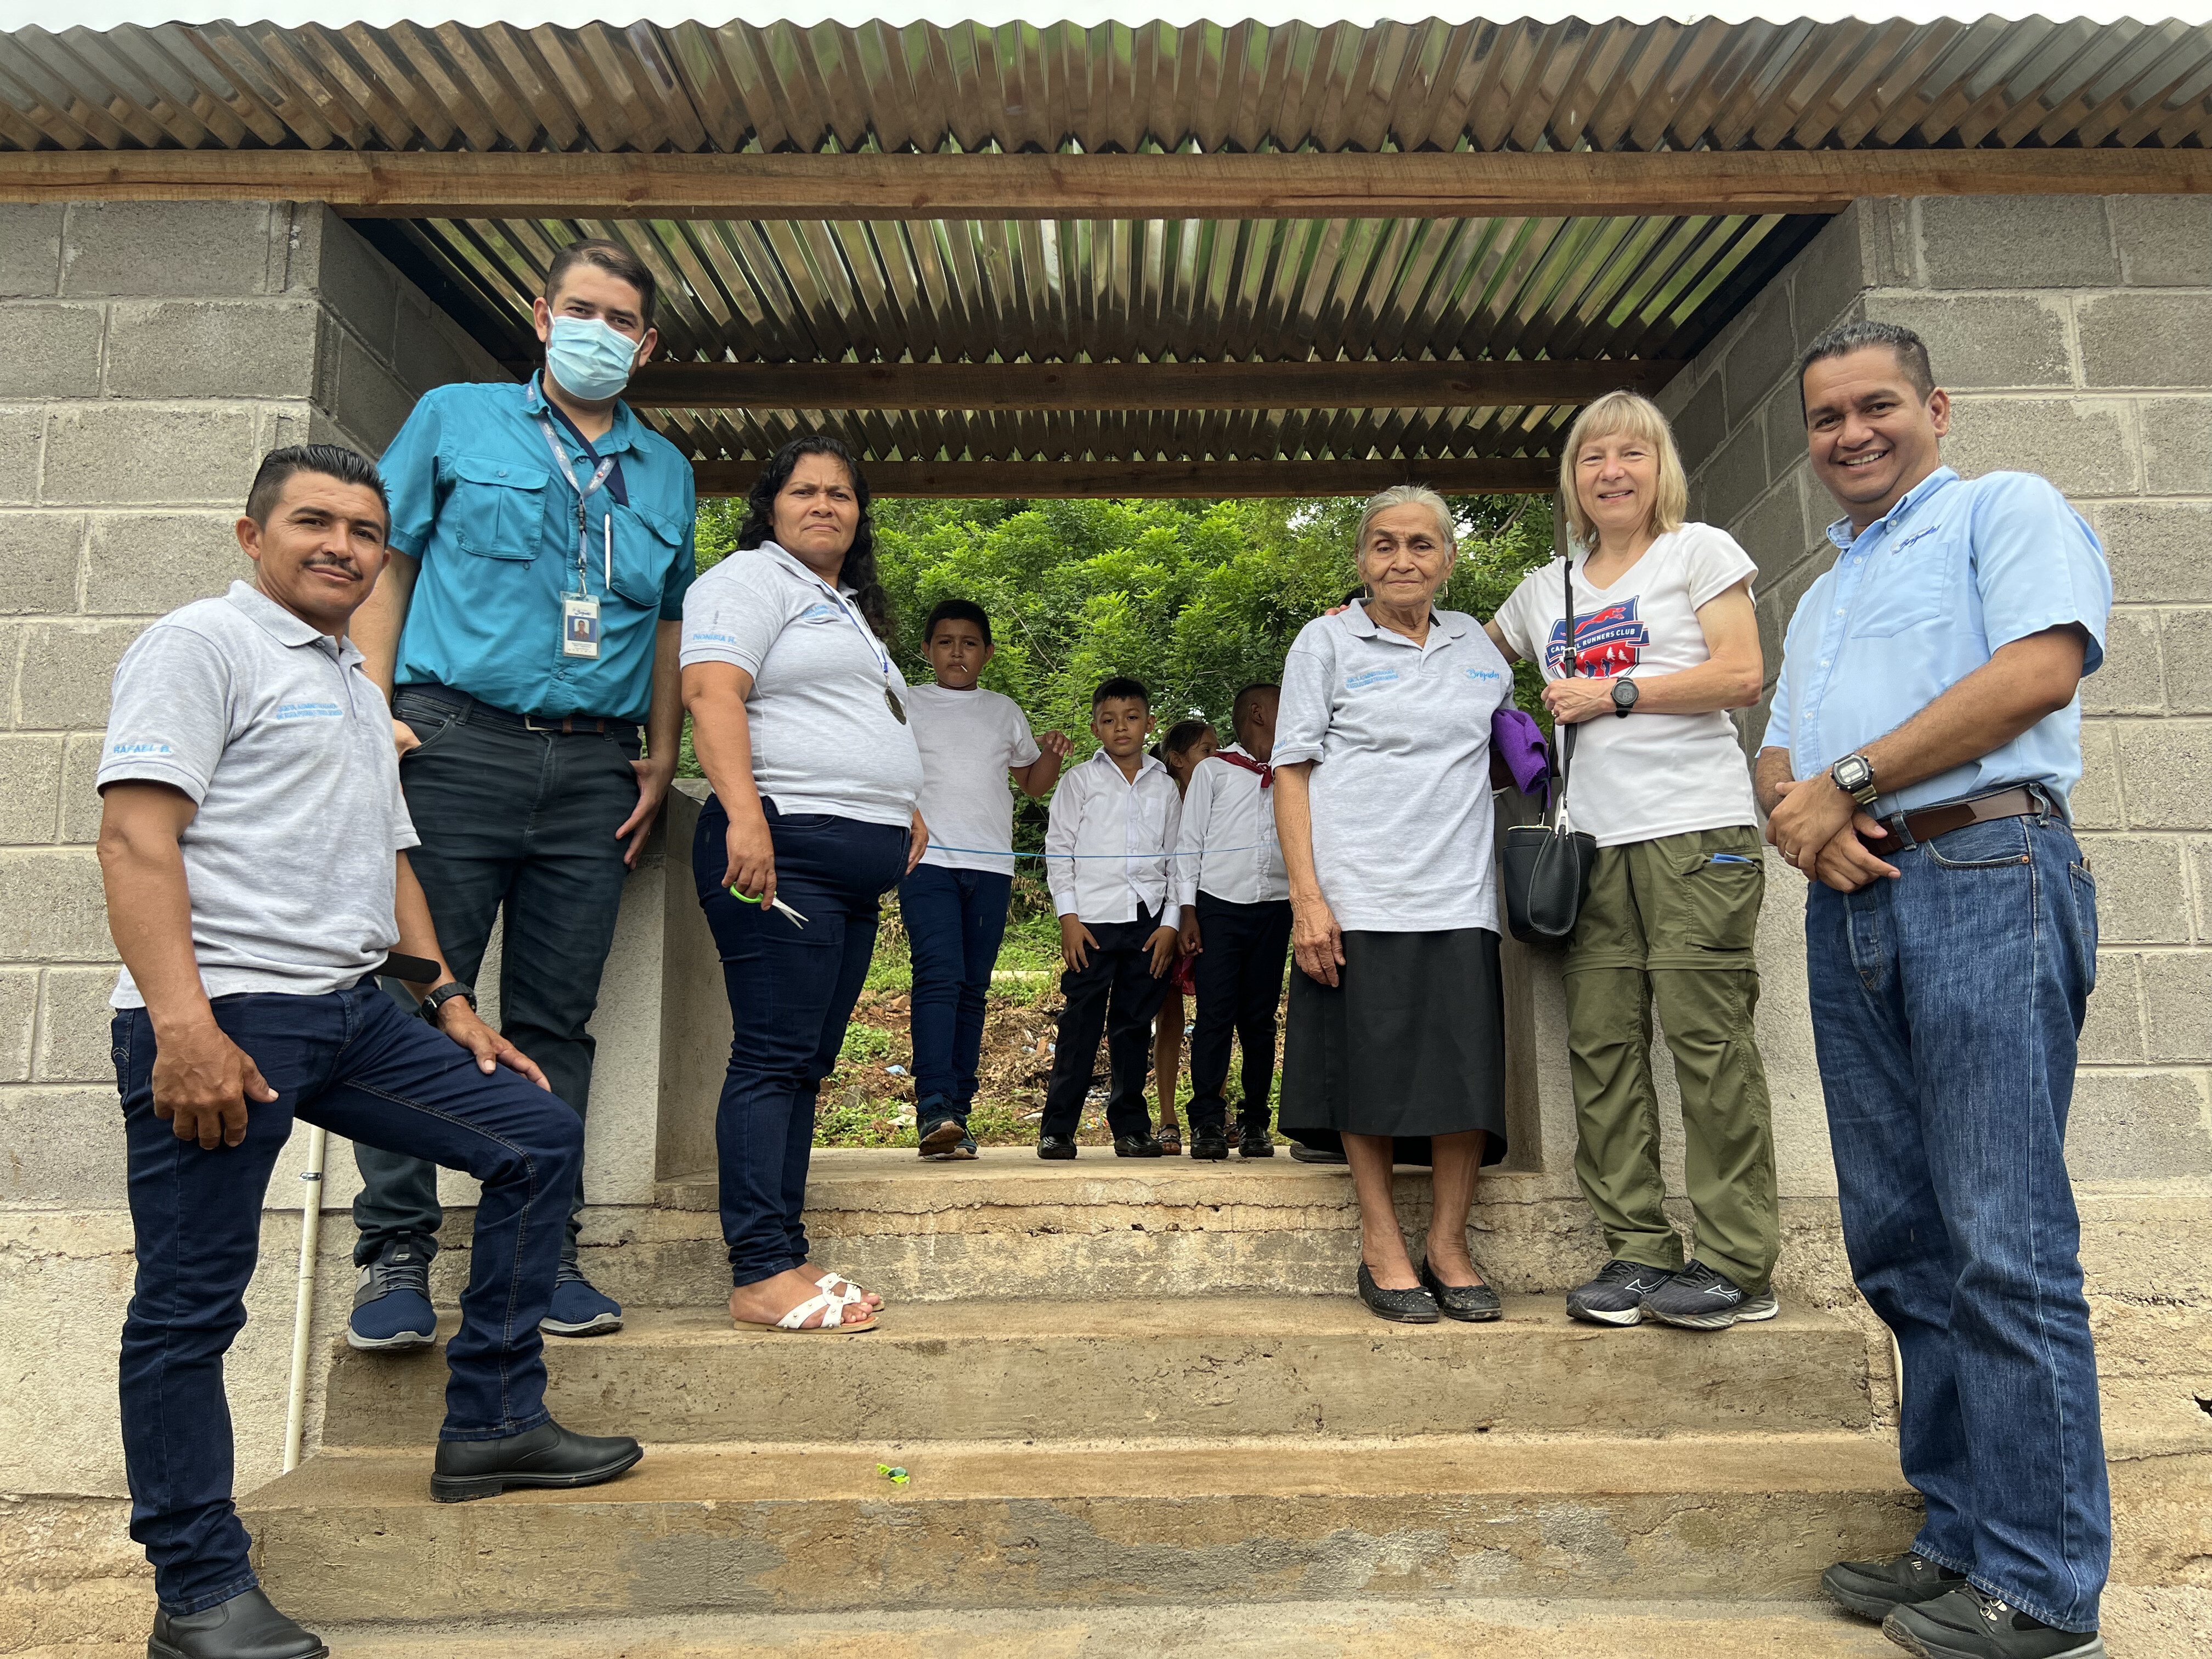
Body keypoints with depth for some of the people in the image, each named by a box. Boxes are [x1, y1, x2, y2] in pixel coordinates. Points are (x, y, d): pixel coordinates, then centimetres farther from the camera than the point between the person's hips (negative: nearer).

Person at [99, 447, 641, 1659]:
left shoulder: (357, 688, 24)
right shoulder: (203, 645, -2)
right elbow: (136, 836, -14)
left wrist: (448, 1000, 18)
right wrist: (183, 1027, -23)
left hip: (351, 1013, 9)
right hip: (226, 1016, -8)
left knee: (539, 1138, 7)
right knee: (191, 1302, -2)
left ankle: (490, 1424, 14)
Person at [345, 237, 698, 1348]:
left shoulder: (666, 472, 19)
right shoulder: (456, 420, 11)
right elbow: (386, 564, 6)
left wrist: (660, 760, 9)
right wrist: (375, 711, -6)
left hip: (593, 771, 3)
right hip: (458, 745, -2)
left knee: (556, 1017, 5)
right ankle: (396, 1254, 4)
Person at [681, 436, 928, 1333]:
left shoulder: (853, 608, 28)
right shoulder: (751, 579, 0)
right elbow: (712, 692, -15)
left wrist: (901, 806, 26)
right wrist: (744, 814, -27)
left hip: (858, 863, 9)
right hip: (788, 845, -9)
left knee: (808, 1063, 7)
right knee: (774, 1056, -11)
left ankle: (786, 1258, 12)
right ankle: (762, 1274, -9)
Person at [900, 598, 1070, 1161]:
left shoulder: (1005, 712, 19)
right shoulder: (904, 706, 11)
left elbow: (1033, 783, 24)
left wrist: (1053, 755, 4)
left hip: (990, 866, 3)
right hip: (928, 860, -3)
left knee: (973, 988, 3)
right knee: (939, 976, -19)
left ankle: (958, 1113, 6)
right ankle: (933, 1109, -25)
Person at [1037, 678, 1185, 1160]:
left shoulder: (1165, 786, 13)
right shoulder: (1080, 780, 8)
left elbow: (1176, 857, 12)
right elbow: (1058, 848, 4)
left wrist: (1170, 923, 3)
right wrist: (1068, 917, -4)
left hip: (1149, 921, 2)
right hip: (1093, 919, -2)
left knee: (1134, 1025, 7)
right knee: (1081, 1023, -4)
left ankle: (1130, 1126, 15)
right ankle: (1057, 1128, 3)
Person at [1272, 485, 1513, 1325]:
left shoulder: (1478, 644, 16)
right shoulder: (1326, 641, 4)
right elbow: (1293, 771, -2)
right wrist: (1307, 895, -11)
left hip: (1459, 898, 3)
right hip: (1357, 899, -3)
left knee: (1468, 1069, 0)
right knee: (1371, 1068, 1)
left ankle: (1448, 1244, 14)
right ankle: (1381, 1245, 14)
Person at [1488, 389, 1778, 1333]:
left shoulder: (1700, 551, 7)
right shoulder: (1546, 588, 21)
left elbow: (1742, 677, -4)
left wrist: (1613, 694, -7)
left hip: (1695, 828, -5)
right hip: (1593, 840, 5)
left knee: (1707, 1039, -8)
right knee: (1602, 1048, 1)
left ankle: (1739, 1265, -1)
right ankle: (1639, 1252, 8)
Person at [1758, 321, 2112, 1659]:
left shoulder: (2007, 508, 5)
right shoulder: (1821, 597, 27)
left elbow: (2040, 668, -12)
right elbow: (1778, 761, 22)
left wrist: (1847, 779, -9)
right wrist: (1804, 821, -2)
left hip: (1984, 879, -7)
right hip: (1851, 904, 8)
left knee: (2005, 1243, -7)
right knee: (1901, 1240, 8)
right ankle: (1964, 1534, 18)